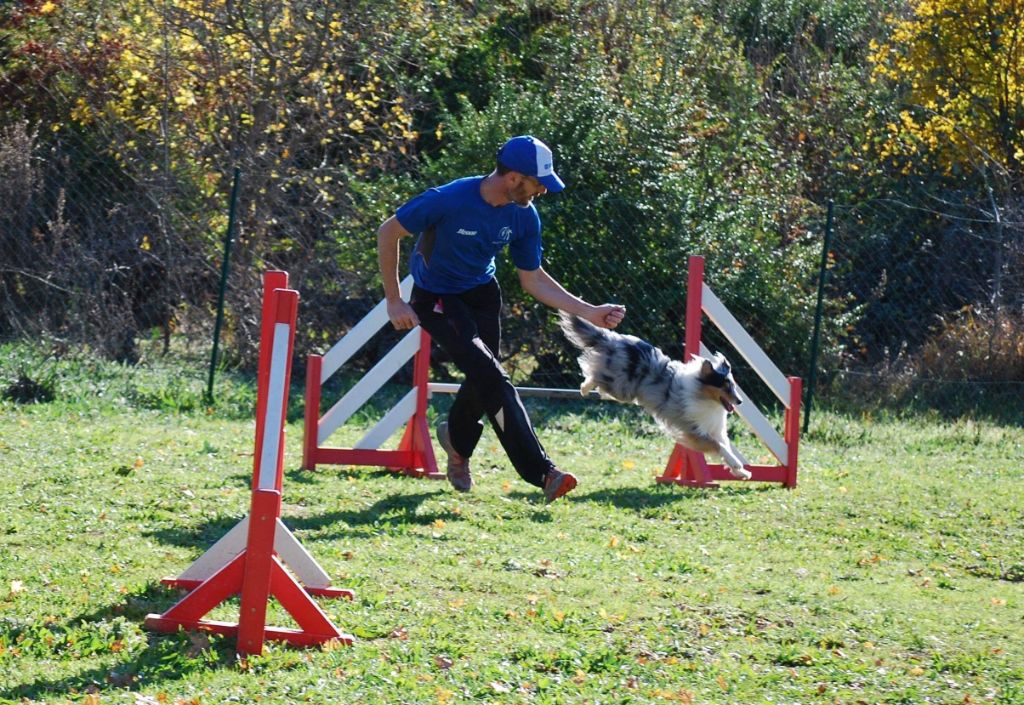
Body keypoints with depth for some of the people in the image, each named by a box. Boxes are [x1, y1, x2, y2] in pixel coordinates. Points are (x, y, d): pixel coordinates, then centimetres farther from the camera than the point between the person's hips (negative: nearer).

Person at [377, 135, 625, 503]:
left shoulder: (524, 217, -12)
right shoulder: (449, 200, -29)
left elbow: (533, 279, 1)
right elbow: (388, 232, -18)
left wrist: (589, 312, -7)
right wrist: (394, 301, -17)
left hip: (482, 293, 6)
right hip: (436, 299, -6)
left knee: (483, 380, 7)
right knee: (491, 378, -19)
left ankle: (458, 441, 41)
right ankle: (541, 472, -21)